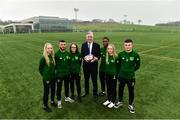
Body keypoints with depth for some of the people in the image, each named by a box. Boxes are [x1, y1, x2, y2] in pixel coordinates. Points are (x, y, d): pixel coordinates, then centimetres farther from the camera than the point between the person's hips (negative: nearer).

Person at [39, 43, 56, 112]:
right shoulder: (43, 58, -17)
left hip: (53, 77, 6)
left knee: (53, 90, 21)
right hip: (46, 78, -6)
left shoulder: (52, 56, 0)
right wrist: (45, 76, -2)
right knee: (46, 92, 9)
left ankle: (52, 101, 45)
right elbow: (40, 69, -8)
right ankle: (45, 106, 29)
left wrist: (53, 73, 5)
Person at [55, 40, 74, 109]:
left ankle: (67, 97, 40)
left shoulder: (68, 53, 0)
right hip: (59, 74, -4)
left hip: (67, 73, 5)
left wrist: (68, 70, 6)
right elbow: (54, 64, -10)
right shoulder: (56, 54, -14)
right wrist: (58, 70, -7)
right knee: (59, 88, 9)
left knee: (67, 86, 19)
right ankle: (59, 101, 26)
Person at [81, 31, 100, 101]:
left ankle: (95, 94, 19)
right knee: (86, 79, 16)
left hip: (94, 65, -2)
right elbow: (81, 54, 3)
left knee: (94, 80, 4)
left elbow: (99, 55, -1)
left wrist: (96, 58, -21)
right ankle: (86, 92, 36)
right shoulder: (83, 45, 5)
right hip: (86, 65, 2)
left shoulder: (97, 45, 0)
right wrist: (84, 57, -17)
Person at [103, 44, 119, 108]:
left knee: (113, 88, 8)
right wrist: (105, 73, 5)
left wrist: (116, 74, -11)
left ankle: (113, 102, 24)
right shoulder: (106, 56, 1)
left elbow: (118, 67, -11)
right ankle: (108, 100, 35)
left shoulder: (116, 57, -14)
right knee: (108, 88, 17)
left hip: (113, 75, -5)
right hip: (107, 74, 5)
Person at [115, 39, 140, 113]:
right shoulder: (120, 54, -8)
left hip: (131, 77, -2)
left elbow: (137, 65, 0)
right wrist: (121, 71, 7)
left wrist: (131, 71, 4)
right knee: (120, 89, 18)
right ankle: (120, 102, 42)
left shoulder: (135, 55, -13)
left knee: (131, 91, 13)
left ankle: (131, 105, 36)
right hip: (121, 76, 2)